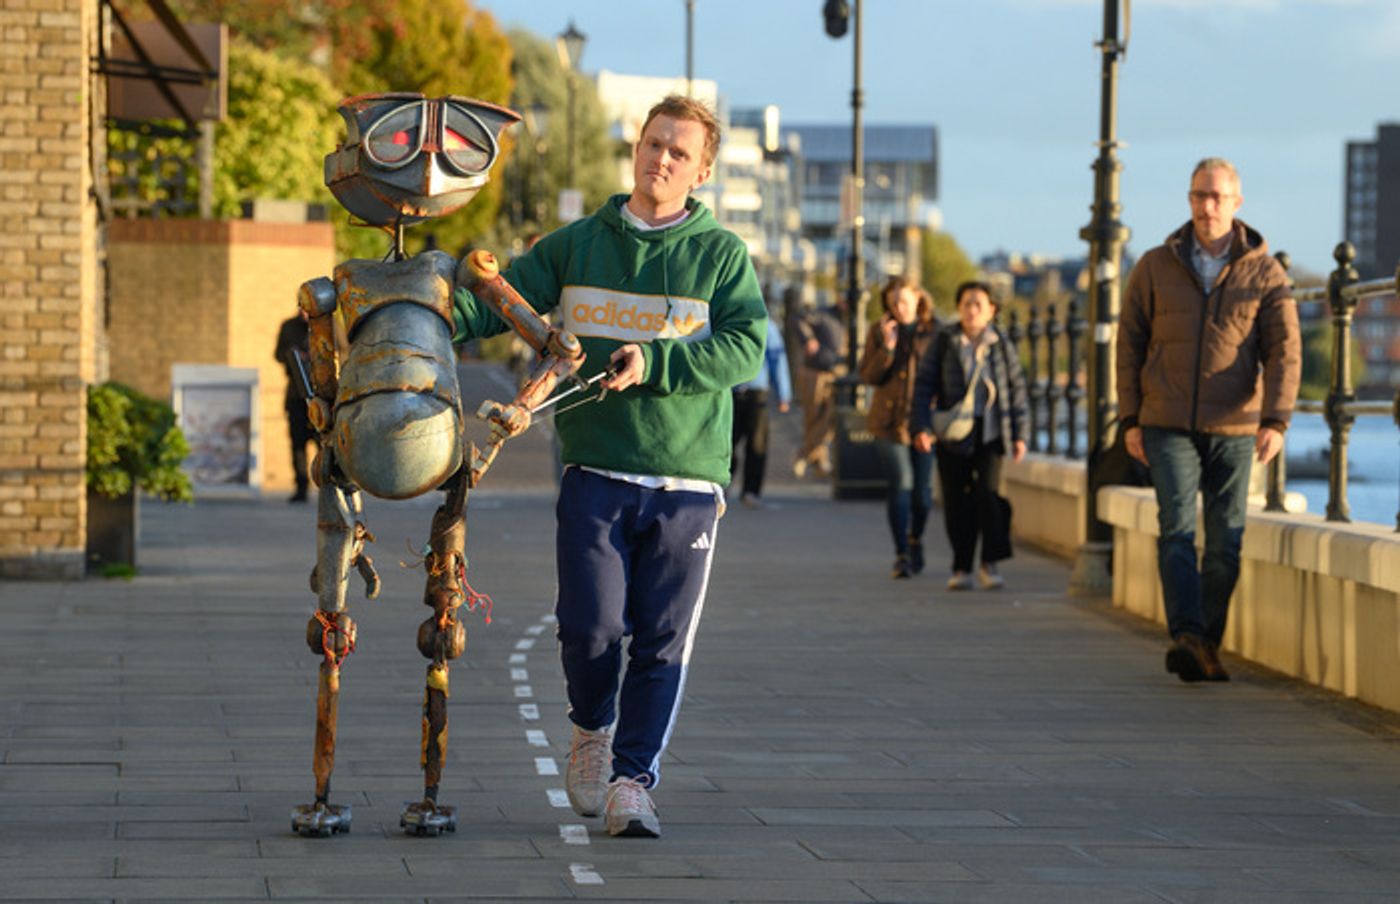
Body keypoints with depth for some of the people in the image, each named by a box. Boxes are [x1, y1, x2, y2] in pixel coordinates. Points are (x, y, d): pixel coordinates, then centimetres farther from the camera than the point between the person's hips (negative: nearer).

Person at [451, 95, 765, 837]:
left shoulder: (721, 254, 4)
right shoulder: (577, 245, 10)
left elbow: (745, 346, -8)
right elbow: (500, 296, 5)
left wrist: (652, 362, -19)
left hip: (687, 482, 0)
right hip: (595, 475, 0)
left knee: (662, 643, -2)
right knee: (591, 625, -9)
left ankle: (632, 782, 4)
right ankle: (592, 728, 20)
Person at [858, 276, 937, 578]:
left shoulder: (934, 332, 2)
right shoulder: (879, 333, 5)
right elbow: (868, 376, -1)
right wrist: (887, 347, -16)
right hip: (889, 421, 0)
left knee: (921, 489, 3)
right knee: (900, 483, -11)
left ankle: (915, 540, 31)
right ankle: (902, 554, -7)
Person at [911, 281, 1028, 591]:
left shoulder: (1001, 345, 5)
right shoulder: (944, 342, 1)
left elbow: (1017, 388, 8)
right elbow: (924, 385, 1)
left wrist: (1019, 434, 5)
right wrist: (921, 427, -9)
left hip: (990, 431, 0)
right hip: (952, 434, 0)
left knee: (989, 492, -14)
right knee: (957, 503, 2)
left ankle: (990, 564, -5)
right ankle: (961, 569, 11)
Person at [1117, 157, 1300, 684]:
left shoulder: (1265, 275, 1)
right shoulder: (1156, 267, 4)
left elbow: (1284, 352, -4)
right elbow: (1130, 344, 7)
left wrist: (1276, 422, -16)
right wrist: (1130, 419, 2)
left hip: (1233, 428, 1)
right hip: (1168, 426, -1)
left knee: (1226, 542, 3)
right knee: (1177, 528, -16)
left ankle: (1207, 647, 15)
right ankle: (1186, 639, -26)